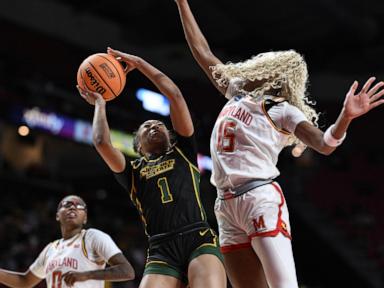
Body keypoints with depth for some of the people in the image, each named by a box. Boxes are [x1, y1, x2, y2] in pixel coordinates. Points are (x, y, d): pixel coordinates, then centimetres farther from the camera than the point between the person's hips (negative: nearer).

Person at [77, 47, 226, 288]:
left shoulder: (183, 152, 22)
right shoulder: (133, 172, 23)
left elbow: (175, 95, 14)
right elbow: (102, 143, 5)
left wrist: (139, 63, 20)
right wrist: (99, 104, 22)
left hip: (199, 240, -1)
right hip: (162, 251, 1)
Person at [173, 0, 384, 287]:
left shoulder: (282, 111, 0)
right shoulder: (237, 94, 19)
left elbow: (324, 144, -14)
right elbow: (203, 52, 25)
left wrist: (345, 117, -33)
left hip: (261, 199, -6)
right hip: (226, 206, 6)